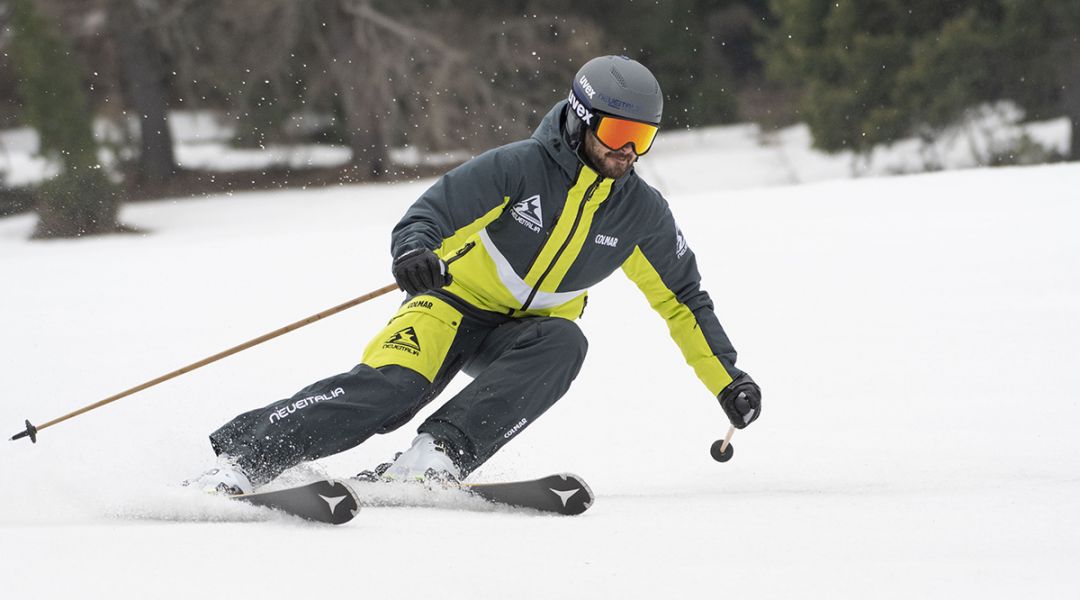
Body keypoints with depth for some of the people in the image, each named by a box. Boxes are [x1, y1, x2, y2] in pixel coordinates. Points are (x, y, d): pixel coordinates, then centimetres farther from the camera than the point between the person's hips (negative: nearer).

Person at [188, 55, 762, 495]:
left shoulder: (642, 212, -4)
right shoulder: (518, 167, -17)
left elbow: (682, 300, 9)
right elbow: (426, 216, -17)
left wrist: (728, 379, 4)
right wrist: (414, 253, -40)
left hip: (526, 331, 4)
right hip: (455, 302, -4)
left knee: (563, 343, -33)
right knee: (391, 385, -31)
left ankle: (435, 456, -42)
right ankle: (238, 458, -32)